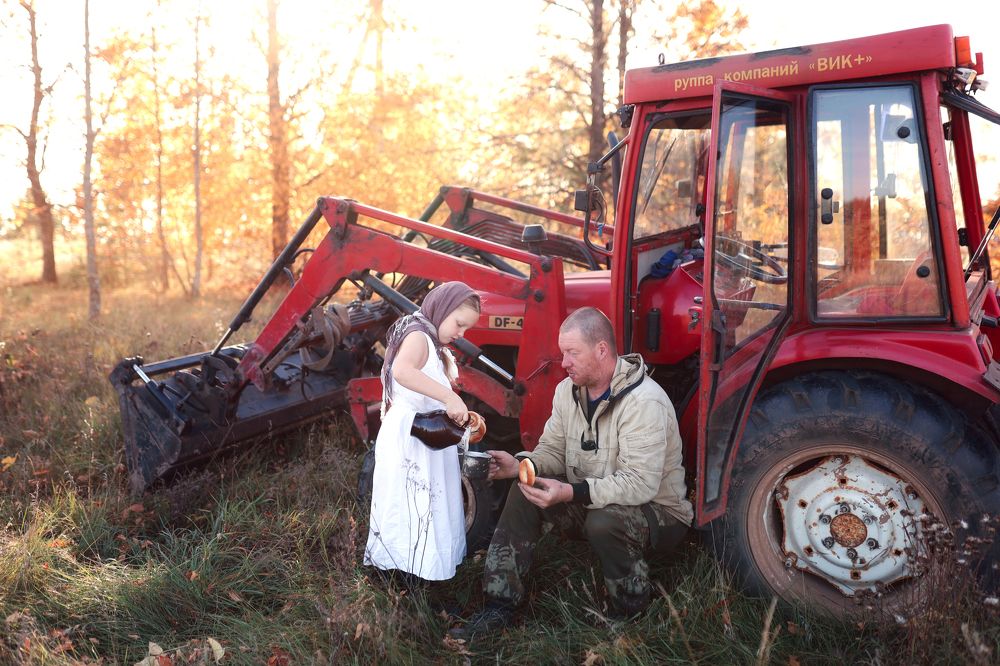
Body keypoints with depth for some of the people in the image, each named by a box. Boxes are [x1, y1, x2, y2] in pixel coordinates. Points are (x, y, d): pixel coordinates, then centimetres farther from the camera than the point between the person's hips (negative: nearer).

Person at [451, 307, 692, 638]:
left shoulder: (644, 402, -26)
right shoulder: (568, 389, -1)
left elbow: (640, 484, -32)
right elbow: (553, 450, 5)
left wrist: (571, 493, -41)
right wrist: (522, 464, -17)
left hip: (658, 509, -7)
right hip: (587, 499, 7)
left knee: (604, 521, -38)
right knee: (524, 492, -11)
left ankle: (630, 614, -8)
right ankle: (498, 607, -7)